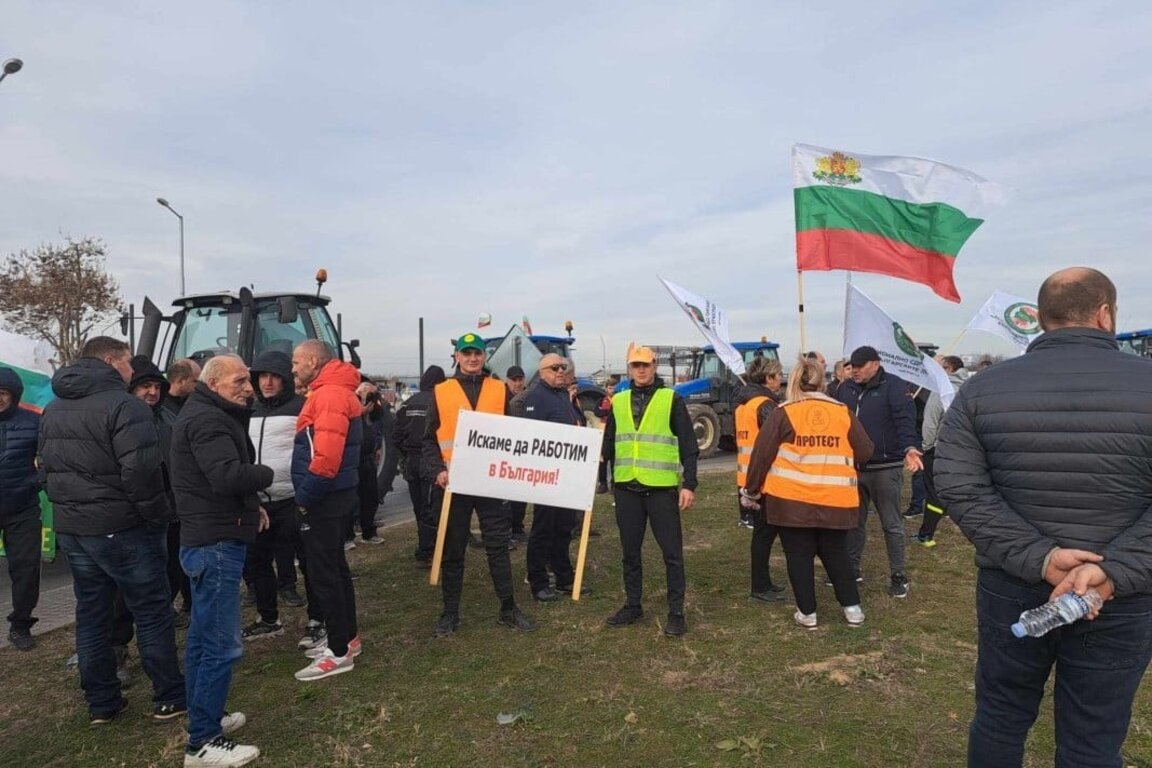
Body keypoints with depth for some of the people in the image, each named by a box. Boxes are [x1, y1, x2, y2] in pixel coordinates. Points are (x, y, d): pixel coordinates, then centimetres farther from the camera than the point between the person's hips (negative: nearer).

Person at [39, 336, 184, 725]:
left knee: (91, 615, 15)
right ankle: (169, 697, 12)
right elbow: (140, 472, -24)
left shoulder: (52, 410, 11)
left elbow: (47, 467, 17)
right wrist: (158, 517, -13)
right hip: (122, 530, -8)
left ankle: (101, 703, 24)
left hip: (71, 530, 8)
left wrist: (68, 509, 20)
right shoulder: (123, 405, -18)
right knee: (152, 613, 4)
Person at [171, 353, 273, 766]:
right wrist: (274, 472, -16)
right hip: (216, 542, -11)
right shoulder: (207, 419, -18)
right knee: (221, 645, -5)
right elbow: (228, 476, -31)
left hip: (209, 539, 11)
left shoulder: (208, 415, 17)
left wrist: (251, 504, 10)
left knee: (203, 637, 19)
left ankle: (204, 719, 32)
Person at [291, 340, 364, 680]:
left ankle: (339, 652, 7)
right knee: (335, 567, 18)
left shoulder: (329, 395, -18)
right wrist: (309, 495, 13)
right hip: (333, 495, 10)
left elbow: (327, 456, -26)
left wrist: (305, 497, -16)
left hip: (324, 498, -10)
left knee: (322, 574, -3)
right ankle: (347, 636, 30)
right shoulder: (329, 392, 16)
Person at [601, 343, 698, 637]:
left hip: (662, 488, -3)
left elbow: (688, 446, -2)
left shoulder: (671, 399, -1)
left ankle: (676, 612, 14)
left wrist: (689, 484, -9)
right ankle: (633, 605, 27)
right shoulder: (618, 401, 10)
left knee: (672, 552, 3)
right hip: (626, 488, 4)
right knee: (630, 551, 13)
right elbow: (608, 444, 15)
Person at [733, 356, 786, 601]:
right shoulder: (765, 404, -15)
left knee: (763, 531, 16)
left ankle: (762, 583, 25)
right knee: (765, 532, 0)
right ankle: (760, 588, 8)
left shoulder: (743, 403, 13)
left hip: (747, 478, 9)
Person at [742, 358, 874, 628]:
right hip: (836, 500, 3)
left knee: (799, 555, 11)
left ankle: (807, 613, 17)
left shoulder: (783, 413, -5)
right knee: (836, 554, 20)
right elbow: (865, 452, 7)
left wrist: (751, 492, 5)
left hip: (792, 500, -2)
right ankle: (852, 608, 23)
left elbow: (761, 455, -6)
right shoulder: (843, 412, 2)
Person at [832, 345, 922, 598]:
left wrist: (909, 447, -36)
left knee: (892, 525, 6)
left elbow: (905, 420, -21)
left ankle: (898, 576, 19)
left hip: (885, 468, -5)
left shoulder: (894, 386, -9)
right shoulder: (846, 389, 8)